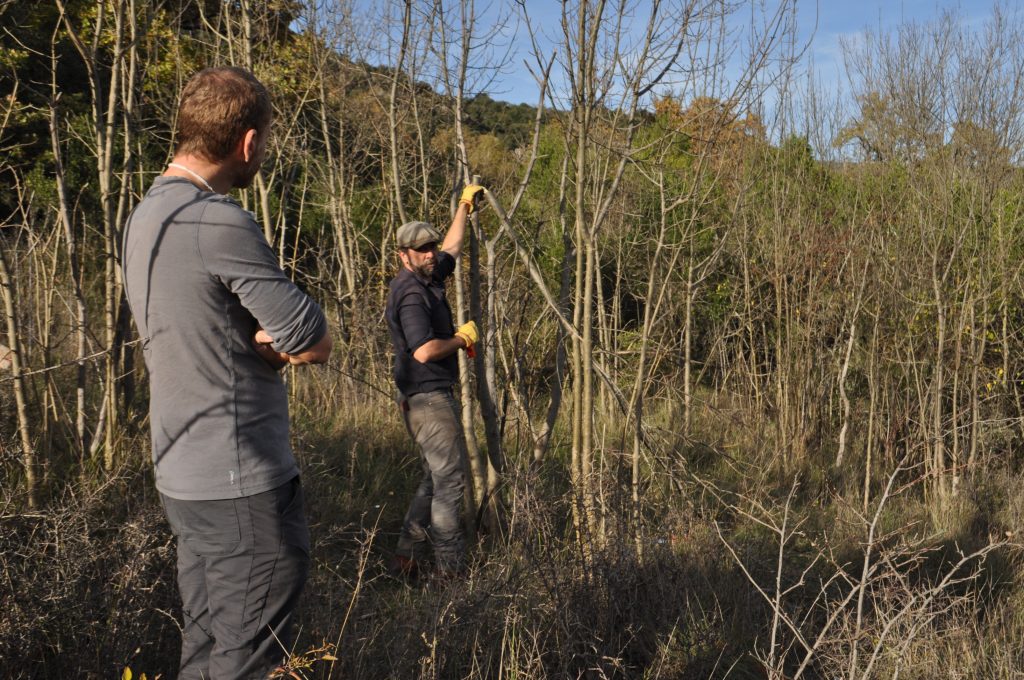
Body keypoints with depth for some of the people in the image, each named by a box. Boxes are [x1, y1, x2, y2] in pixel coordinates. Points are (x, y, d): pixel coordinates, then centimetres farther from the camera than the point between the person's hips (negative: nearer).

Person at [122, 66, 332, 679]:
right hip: (244, 485, -9)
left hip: (183, 477, 10)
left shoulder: (146, 216, 11)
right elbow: (314, 344, -18)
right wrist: (276, 342, 0)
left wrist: (257, 340, -3)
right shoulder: (220, 221, -19)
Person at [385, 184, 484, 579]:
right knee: (450, 477, -7)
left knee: (436, 478, 14)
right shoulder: (411, 293, -17)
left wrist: (465, 205, 34)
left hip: (430, 396, 10)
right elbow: (424, 351, -27)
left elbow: (452, 247, 31)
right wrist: (462, 338, -11)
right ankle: (450, 568, -2)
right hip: (428, 398, -10)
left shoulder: (428, 278, 13)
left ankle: (407, 560, 17)